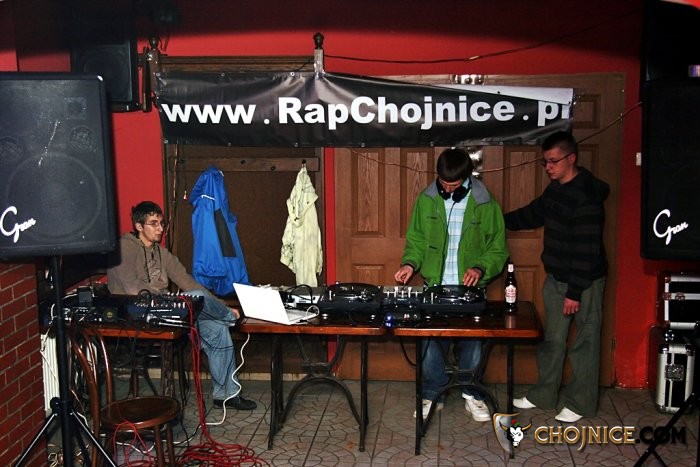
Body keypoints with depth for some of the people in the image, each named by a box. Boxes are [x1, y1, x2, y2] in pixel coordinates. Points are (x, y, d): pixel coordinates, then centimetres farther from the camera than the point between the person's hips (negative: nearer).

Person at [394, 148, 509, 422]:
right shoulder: (426, 200, -2)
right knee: (431, 343, 3)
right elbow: (416, 239, 7)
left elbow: (498, 249, -1)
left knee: (472, 344, 6)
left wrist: (481, 268, -18)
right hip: (434, 287, 1)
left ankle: (471, 394, 26)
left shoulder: (485, 204, -6)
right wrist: (410, 263, -10)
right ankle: (432, 395, 22)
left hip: (470, 289, -1)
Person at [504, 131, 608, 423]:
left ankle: (580, 403, 18)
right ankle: (544, 395, 28)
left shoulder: (586, 197, -22)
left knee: (584, 342, 5)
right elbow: (533, 214, 22)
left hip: (584, 281, -9)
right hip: (556, 278, 9)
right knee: (552, 339, 16)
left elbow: (587, 250, -24)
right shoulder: (555, 189, 5)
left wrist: (575, 292, -22)